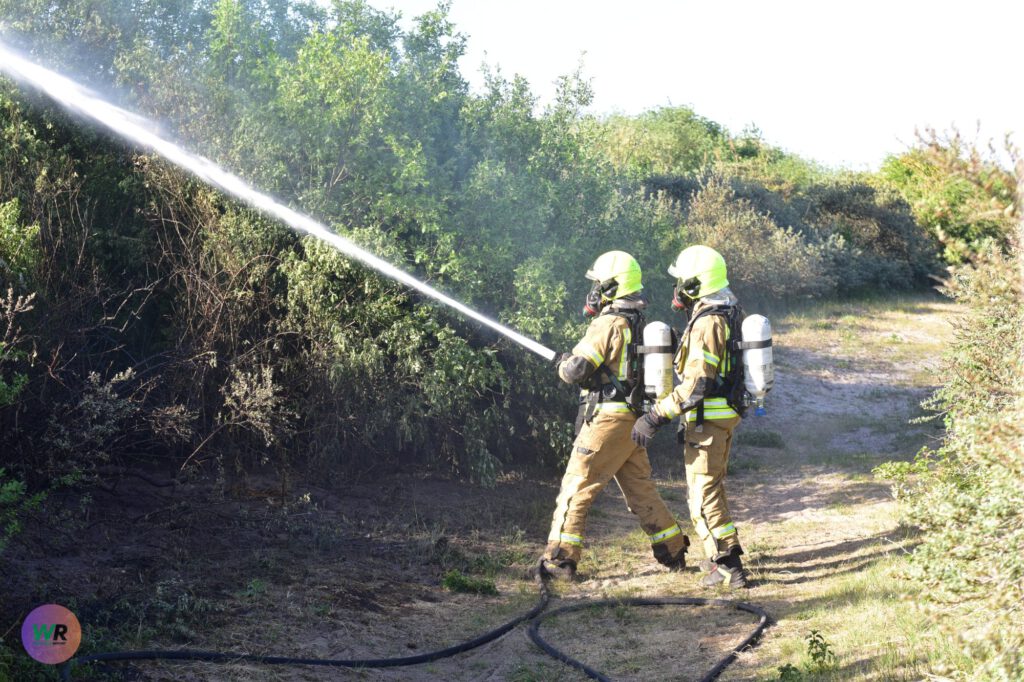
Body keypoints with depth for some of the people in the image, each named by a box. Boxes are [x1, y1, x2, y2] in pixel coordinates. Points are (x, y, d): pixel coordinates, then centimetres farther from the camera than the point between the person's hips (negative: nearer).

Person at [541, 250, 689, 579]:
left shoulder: (609, 324, -15)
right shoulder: (639, 324, 12)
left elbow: (576, 370, -17)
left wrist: (563, 363, 5)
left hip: (607, 419, -9)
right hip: (634, 420, 9)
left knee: (576, 487, -2)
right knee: (640, 488, 18)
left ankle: (559, 559, 1)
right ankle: (673, 552, 23)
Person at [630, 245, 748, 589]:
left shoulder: (708, 322, -21)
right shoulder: (728, 314, 11)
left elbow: (696, 384, -26)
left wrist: (656, 417, -24)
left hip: (709, 419, -10)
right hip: (723, 416, 10)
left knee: (703, 495, -5)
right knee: (710, 487, 21)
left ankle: (728, 568, -3)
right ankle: (722, 556, 32)